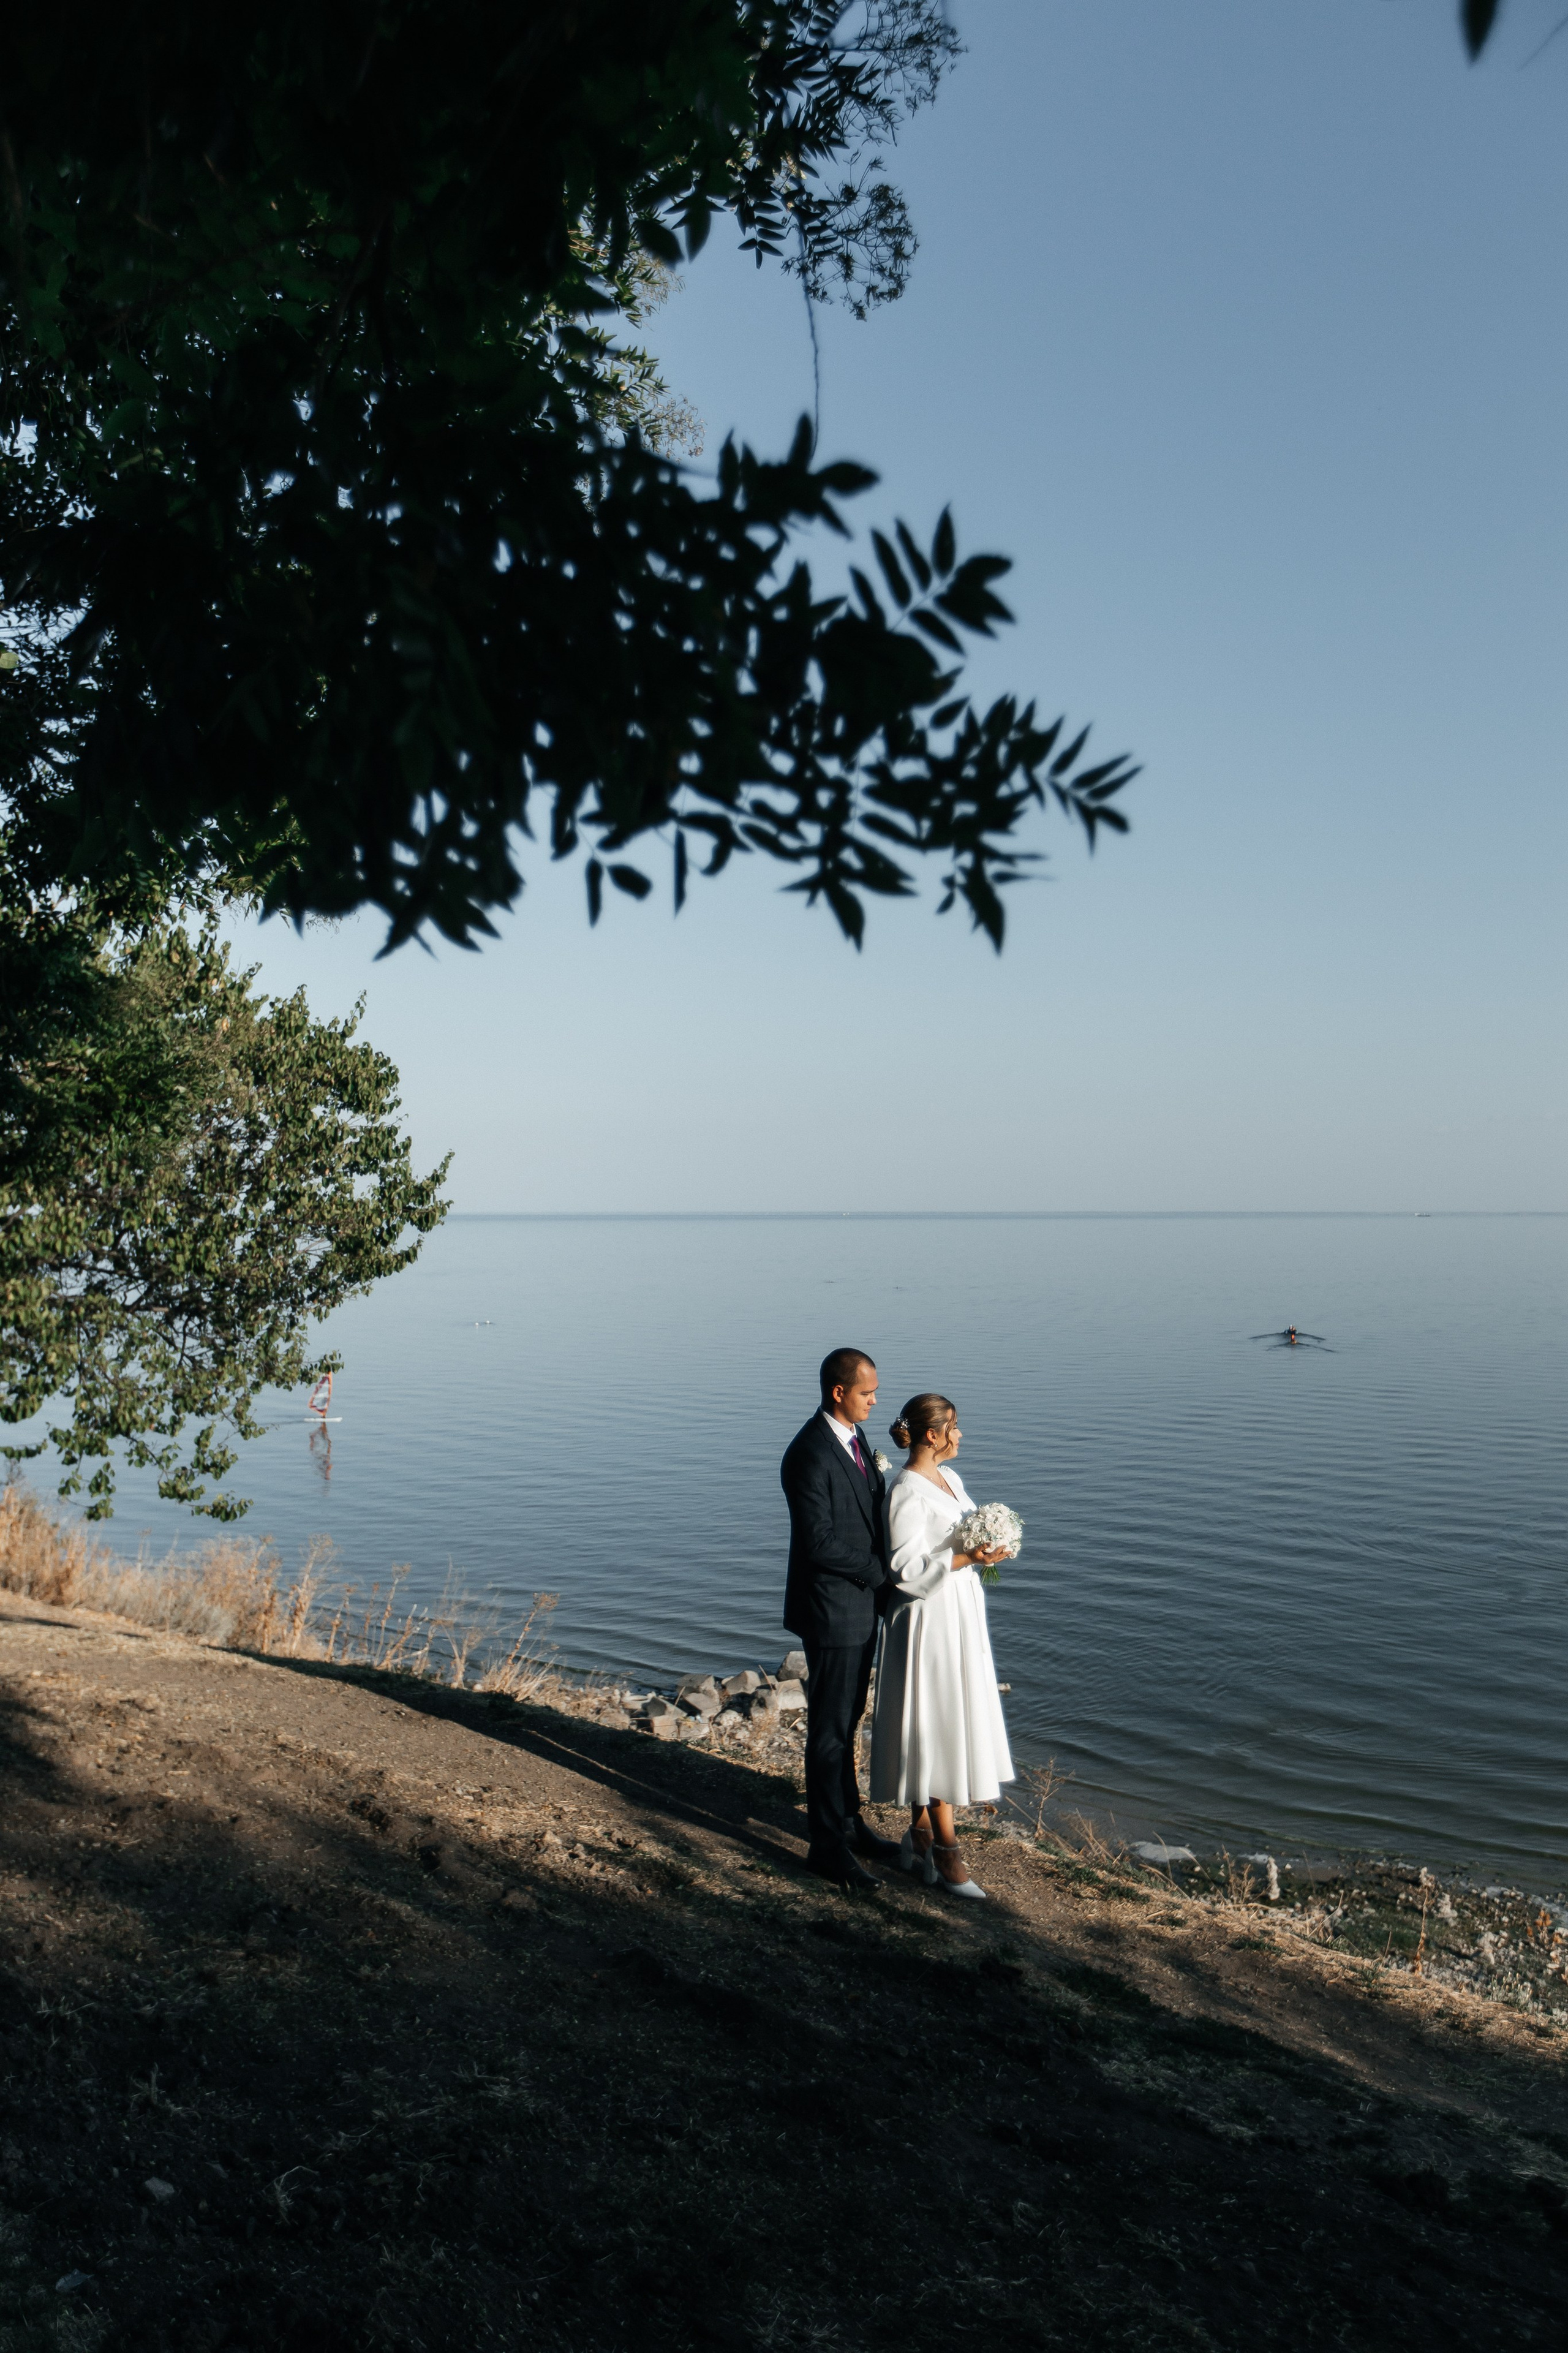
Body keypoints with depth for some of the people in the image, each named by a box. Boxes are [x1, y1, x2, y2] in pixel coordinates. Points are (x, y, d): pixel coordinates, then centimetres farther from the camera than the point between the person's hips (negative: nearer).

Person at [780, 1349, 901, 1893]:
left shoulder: (852, 1438, 7)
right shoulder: (809, 1455, -23)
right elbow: (820, 1544, -23)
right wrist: (881, 1572, -14)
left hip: (861, 1604, 9)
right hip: (831, 1610, -9)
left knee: (848, 1721, 20)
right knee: (830, 1730, 3)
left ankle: (848, 1822, 34)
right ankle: (828, 1845, 15)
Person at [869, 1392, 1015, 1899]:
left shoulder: (949, 1478, 10)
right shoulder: (907, 1492, -17)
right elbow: (906, 1568, -19)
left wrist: (986, 1549, 5)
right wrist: (965, 1559, -26)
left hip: (960, 1612, 9)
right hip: (928, 1619, -9)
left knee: (953, 1723, 13)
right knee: (935, 1727, -3)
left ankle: (920, 1834, 24)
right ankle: (946, 1852, 4)